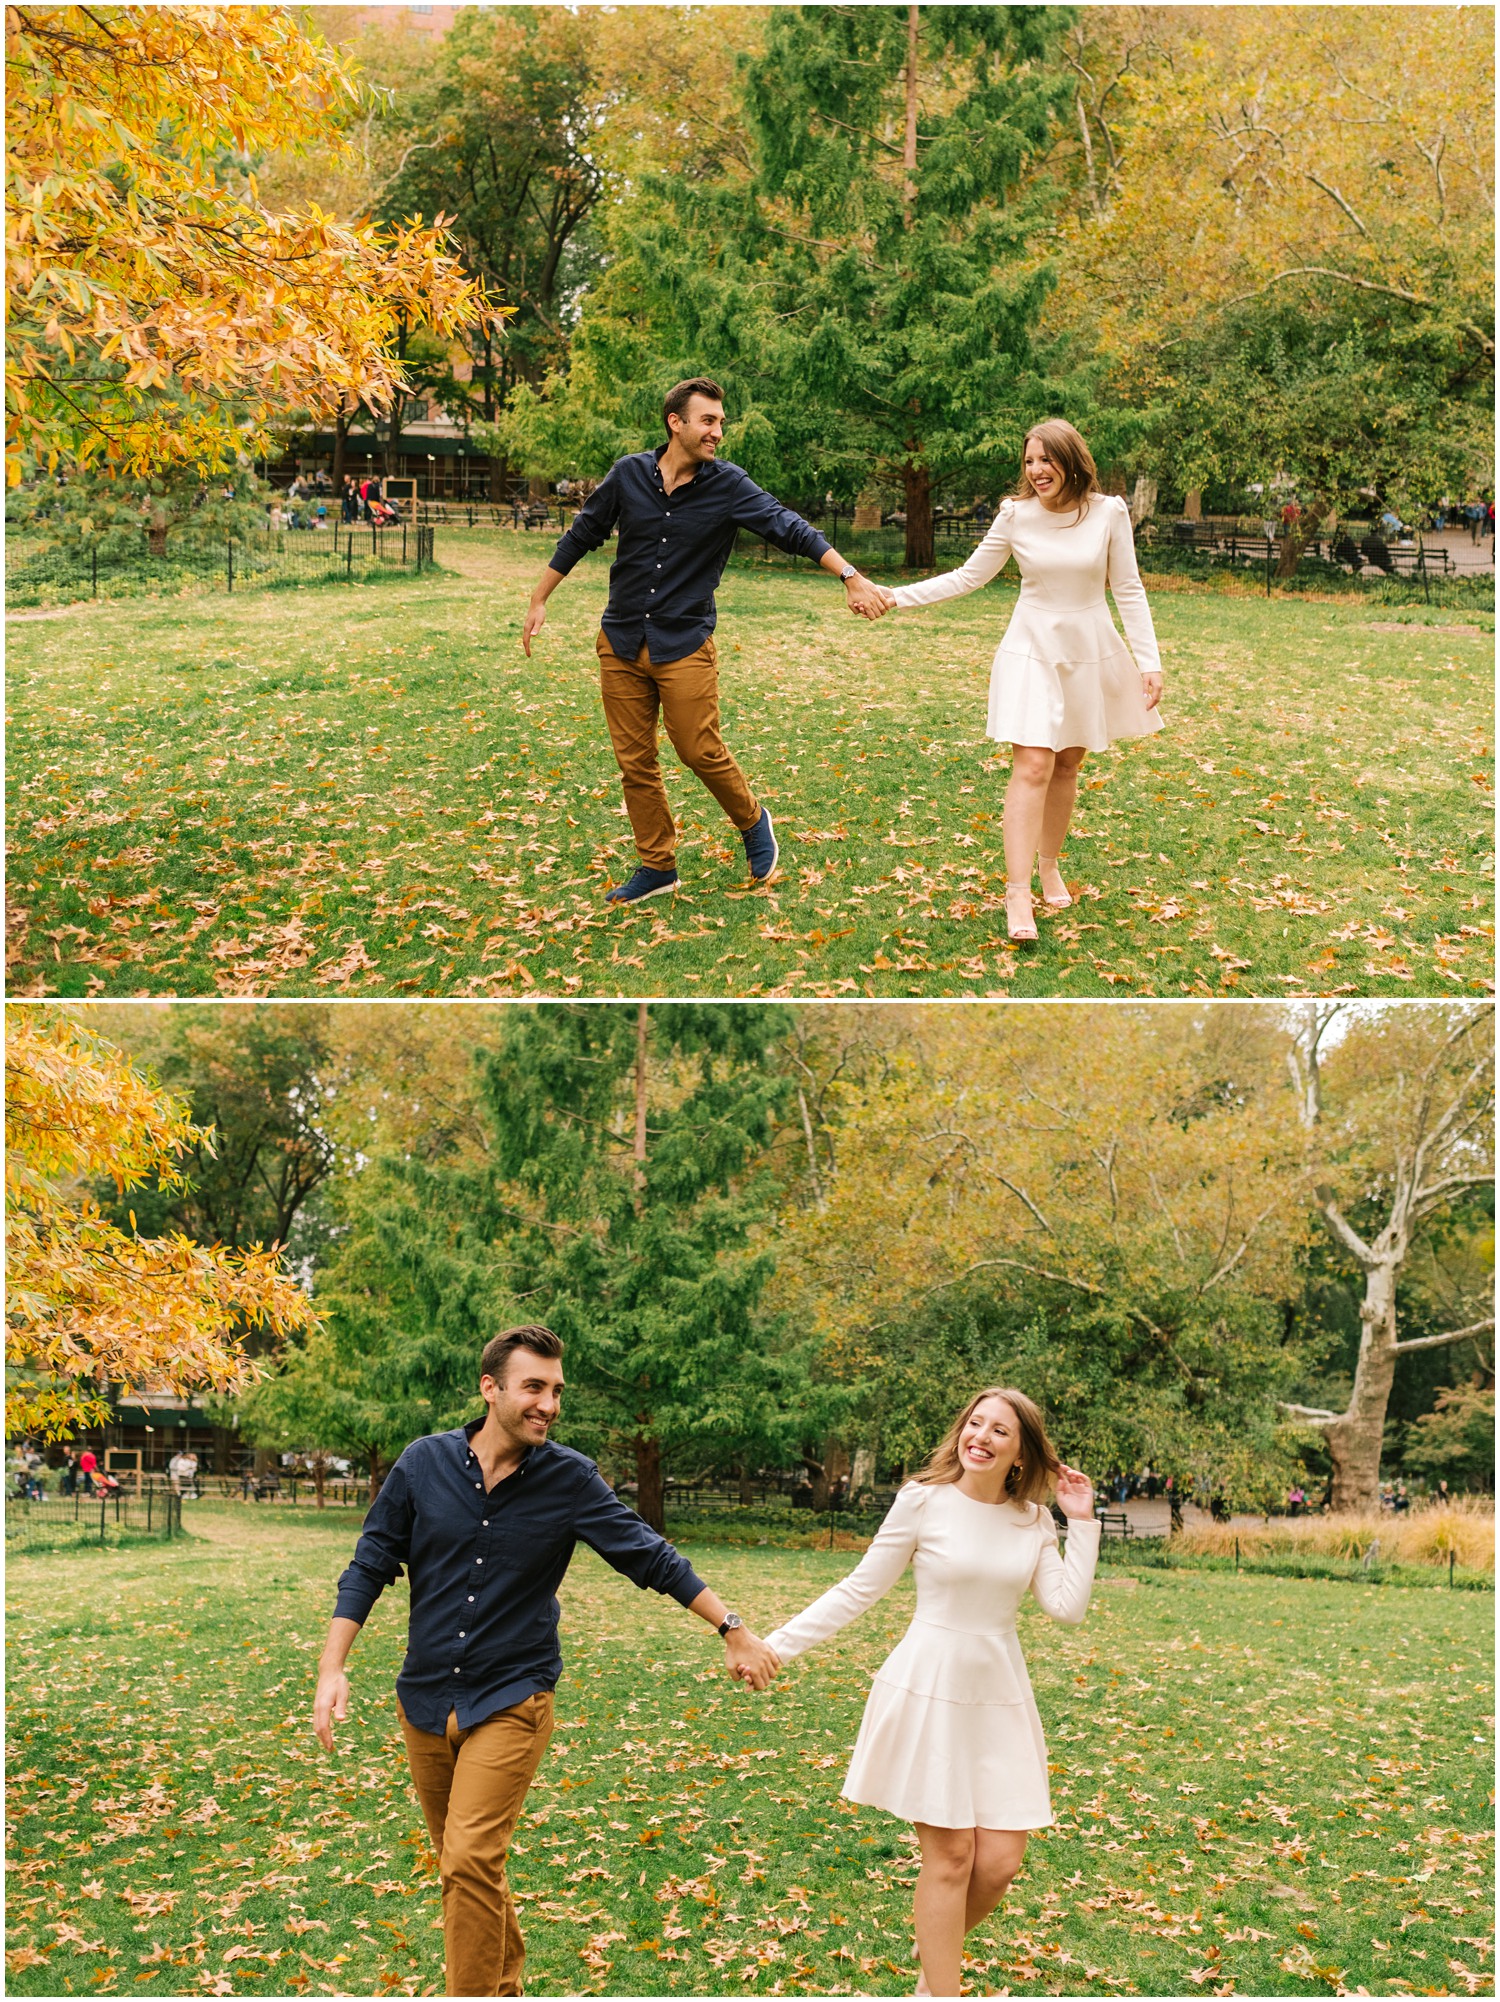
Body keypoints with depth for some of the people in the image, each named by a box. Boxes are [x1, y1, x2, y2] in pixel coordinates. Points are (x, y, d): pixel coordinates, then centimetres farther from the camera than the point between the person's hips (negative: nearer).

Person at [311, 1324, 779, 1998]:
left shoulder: (569, 1478, -9)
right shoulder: (424, 1463, -6)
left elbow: (651, 1557, -3)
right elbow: (370, 1567, 1)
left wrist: (734, 1630, -3)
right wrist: (333, 1668, -6)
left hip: (511, 1702, -3)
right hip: (426, 1700, 3)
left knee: (471, 1860, -16)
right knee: (462, 1861, 16)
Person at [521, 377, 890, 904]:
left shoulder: (727, 486, -7)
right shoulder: (629, 474, -1)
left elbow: (790, 528, -14)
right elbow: (581, 536, 10)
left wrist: (851, 577, -25)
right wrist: (539, 600, 13)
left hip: (685, 644, -2)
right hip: (621, 641, 2)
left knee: (701, 752, -4)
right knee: (634, 762, 6)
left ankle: (752, 821, 25)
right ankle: (657, 866, 19)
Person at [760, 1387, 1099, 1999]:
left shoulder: (1034, 1519, 4)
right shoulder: (923, 1500, -8)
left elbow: (1067, 1607, -3)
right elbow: (859, 1590, -3)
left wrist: (1082, 1523, -3)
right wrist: (778, 1645, -7)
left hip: (999, 1697, 4)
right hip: (929, 1690, -4)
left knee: (1000, 1861, 2)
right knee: (950, 1852, -3)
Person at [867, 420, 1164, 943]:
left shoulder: (1108, 512, -6)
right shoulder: (1016, 515, -7)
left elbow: (1128, 590, 0)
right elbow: (968, 576, 1)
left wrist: (1149, 662, -4)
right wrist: (898, 596, -7)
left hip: (1090, 652, 2)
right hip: (1032, 650, -1)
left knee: (1067, 764, 10)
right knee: (1032, 766, -11)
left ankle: (1050, 865, 29)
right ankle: (1017, 892, -14)